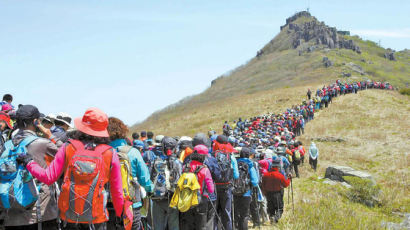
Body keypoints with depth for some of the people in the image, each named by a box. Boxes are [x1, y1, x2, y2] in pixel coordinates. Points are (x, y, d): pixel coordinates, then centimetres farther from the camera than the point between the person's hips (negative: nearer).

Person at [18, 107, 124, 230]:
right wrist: (119, 214, 15)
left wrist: (29, 162, 13)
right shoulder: (110, 154, -4)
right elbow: (117, 192, 0)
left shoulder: (68, 148, -2)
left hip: (69, 216, 1)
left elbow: (48, 178, -2)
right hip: (96, 218, -1)